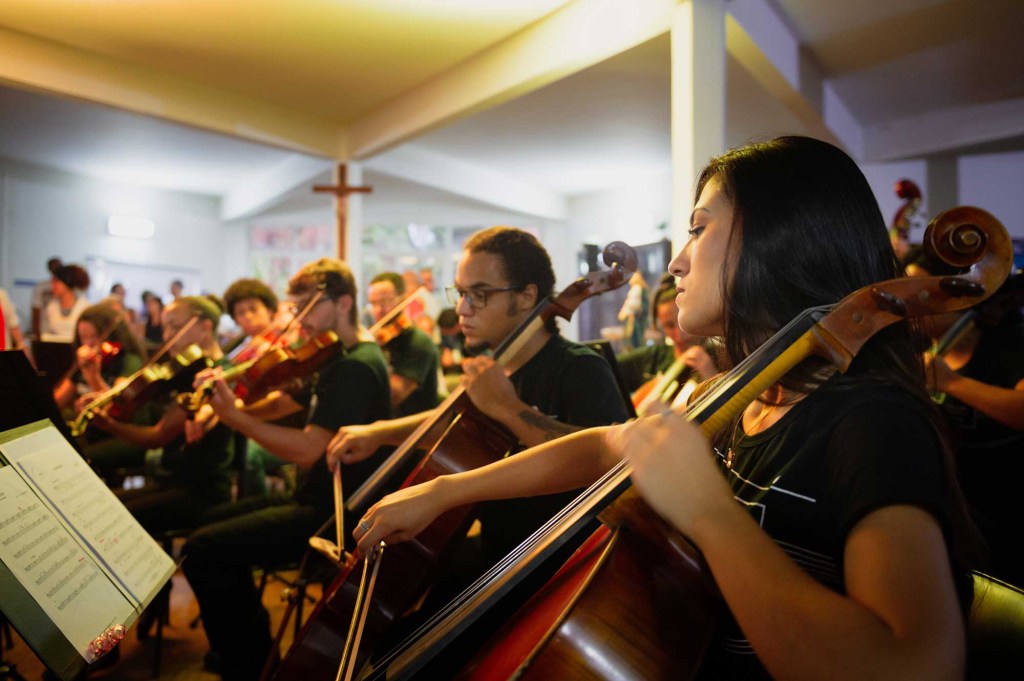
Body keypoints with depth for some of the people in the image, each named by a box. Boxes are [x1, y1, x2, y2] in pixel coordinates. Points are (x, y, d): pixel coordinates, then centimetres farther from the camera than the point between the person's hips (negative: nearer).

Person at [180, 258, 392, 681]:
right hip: (317, 501, 11)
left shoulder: (356, 366, -22)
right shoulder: (337, 359, 11)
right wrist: (223, 407, -6)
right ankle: (253, 646, 33)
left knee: (202, 550, -13)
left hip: (335, 515, -11)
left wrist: (233, 417, -23)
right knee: (216, 521, 23)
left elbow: (308, 450, -28)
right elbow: (282, 405, 11)